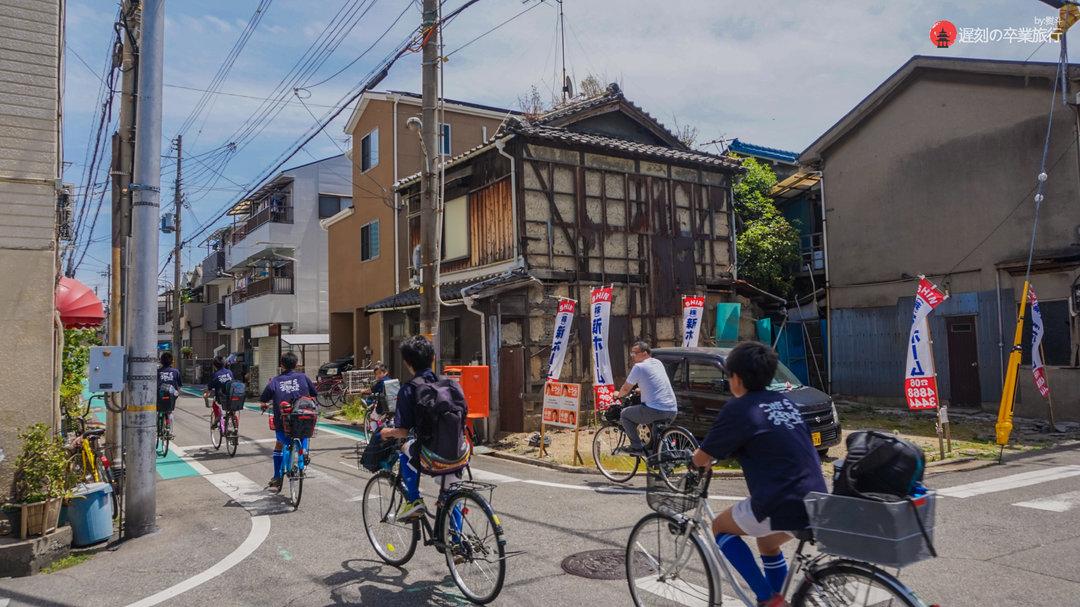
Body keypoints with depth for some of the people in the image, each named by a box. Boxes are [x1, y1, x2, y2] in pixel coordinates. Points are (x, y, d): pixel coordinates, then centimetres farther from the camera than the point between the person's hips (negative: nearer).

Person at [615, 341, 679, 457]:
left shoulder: (639, 367, -3)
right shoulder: (658, 363, 18)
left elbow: (626, 389, 6)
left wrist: (619, 395, 27)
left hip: (655, 410, -8)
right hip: (672, 412, 8)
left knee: (624, 414, 10)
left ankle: (637, 447, 4)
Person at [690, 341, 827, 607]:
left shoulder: (738, 408, -6)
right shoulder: (785, 402, 15)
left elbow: (701, 459, 0)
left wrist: (698, 458, 22)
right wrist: (731, 452, 39)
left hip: (783, 507, -8)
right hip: (818, 505, 8)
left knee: (721, 527, 16)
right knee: (767, 543, 33)